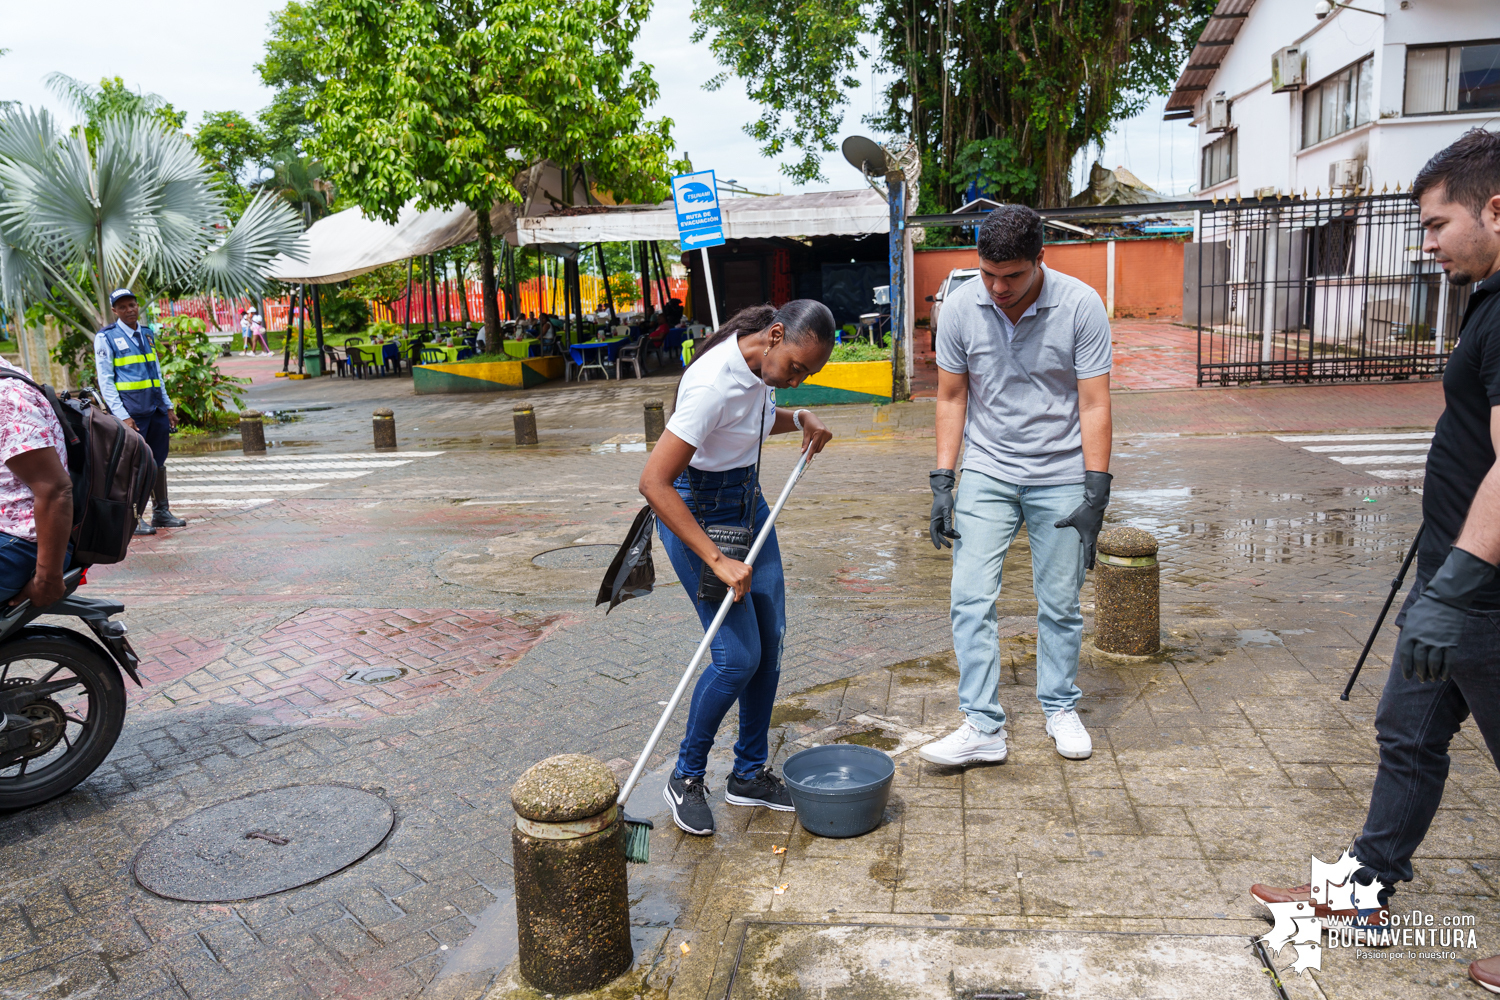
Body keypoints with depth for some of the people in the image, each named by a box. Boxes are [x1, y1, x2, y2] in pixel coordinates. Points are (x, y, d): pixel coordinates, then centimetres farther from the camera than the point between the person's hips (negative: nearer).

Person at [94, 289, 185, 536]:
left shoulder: (147, 334, 16)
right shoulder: (106, 337, -3)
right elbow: (105, 381, -6)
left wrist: (168, 406, 17)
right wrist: (122, 416, -14)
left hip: (156, 408, 6)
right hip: (131, 411, -6)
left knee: (158, 461, 10)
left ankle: (161, 512, 18)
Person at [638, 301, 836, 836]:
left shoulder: (761, 362, -3)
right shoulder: (713, 383, -30)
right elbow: (653, 482, -33)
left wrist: (799, 418, 1)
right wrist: (717, 561, -33)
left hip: (748, 502, 9)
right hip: (693, 514, -8)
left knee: (770, 642, 8)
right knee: (739, 655, -9)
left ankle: (750, 774, 24)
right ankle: (685, 778, 13)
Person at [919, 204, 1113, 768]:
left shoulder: (1081, 306, -12)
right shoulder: (961, 311, -6)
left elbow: (1094, 404, -9)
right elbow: (952, 399, 3)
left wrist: (1096, 492, -14)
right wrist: (942, 482, -1)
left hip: (1061, 477, -1)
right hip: (987, 474, 2)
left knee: (1060, 603, 8)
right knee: (970, 599, -7)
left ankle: (1061, 709, 28)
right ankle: (983, 728, 1)